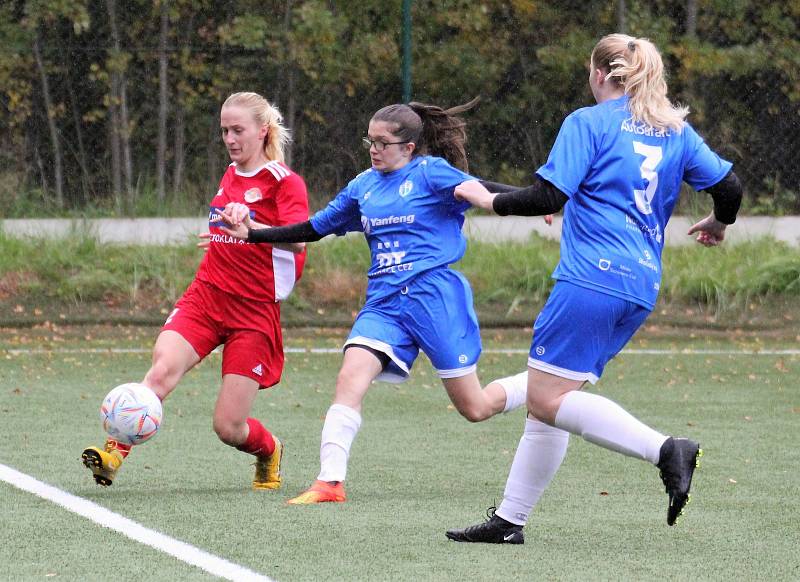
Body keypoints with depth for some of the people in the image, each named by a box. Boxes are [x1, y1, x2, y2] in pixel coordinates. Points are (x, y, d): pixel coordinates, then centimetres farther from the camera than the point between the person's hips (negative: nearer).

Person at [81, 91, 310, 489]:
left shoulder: (285, 182, -5)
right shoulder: (230, 176, 16)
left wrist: (249, 229, -42)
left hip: (254, 311, -5)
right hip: (205, 296, 5)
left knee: (229, 427, -5)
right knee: (163, 368, -27)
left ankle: (269, 451, 29)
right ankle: (114, 453, -35)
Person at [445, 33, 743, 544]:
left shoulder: (589, 122, -3)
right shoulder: (676, 130, 15)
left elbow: (548, 197, -11)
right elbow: (729, 186, 12)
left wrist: (489, 200, 5)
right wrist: (718, 225, 34)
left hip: (592, 277, -8)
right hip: (643, 287, 8)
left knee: (547, 399, -9)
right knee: (547, 399, 13)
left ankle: (663, 448, -24)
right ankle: (509, 520, 13)